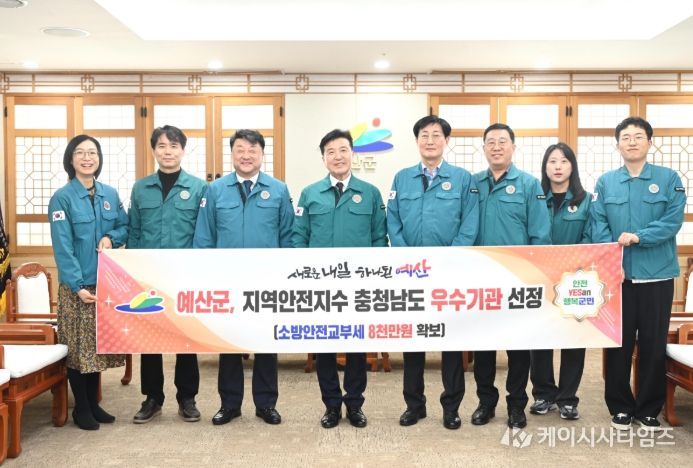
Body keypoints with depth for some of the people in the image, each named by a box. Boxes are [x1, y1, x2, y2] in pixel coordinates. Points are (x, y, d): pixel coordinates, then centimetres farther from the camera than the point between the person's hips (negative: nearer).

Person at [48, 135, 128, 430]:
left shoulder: (110, 194, 8)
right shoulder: (62, 198, -7)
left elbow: (125, 227, 14)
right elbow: (62, 247, -13)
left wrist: (111, 237, -10)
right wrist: (78, 286, -20)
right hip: (77, 286, -5)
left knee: (100, 346, 12)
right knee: (78, 348, 3)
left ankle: (94, 403, 25)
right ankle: (81, 408, 17)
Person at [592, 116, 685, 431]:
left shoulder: (668, 179, 3)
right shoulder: (605, 182, 6)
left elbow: (673, 220, -8)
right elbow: (599, 227, -1)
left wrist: (638, 236, -20)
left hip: (657, 274, 0)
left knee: (654, 344, 7)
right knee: (618, 343, 7)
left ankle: (649, 409, 22)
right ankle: (620, 407, 21)